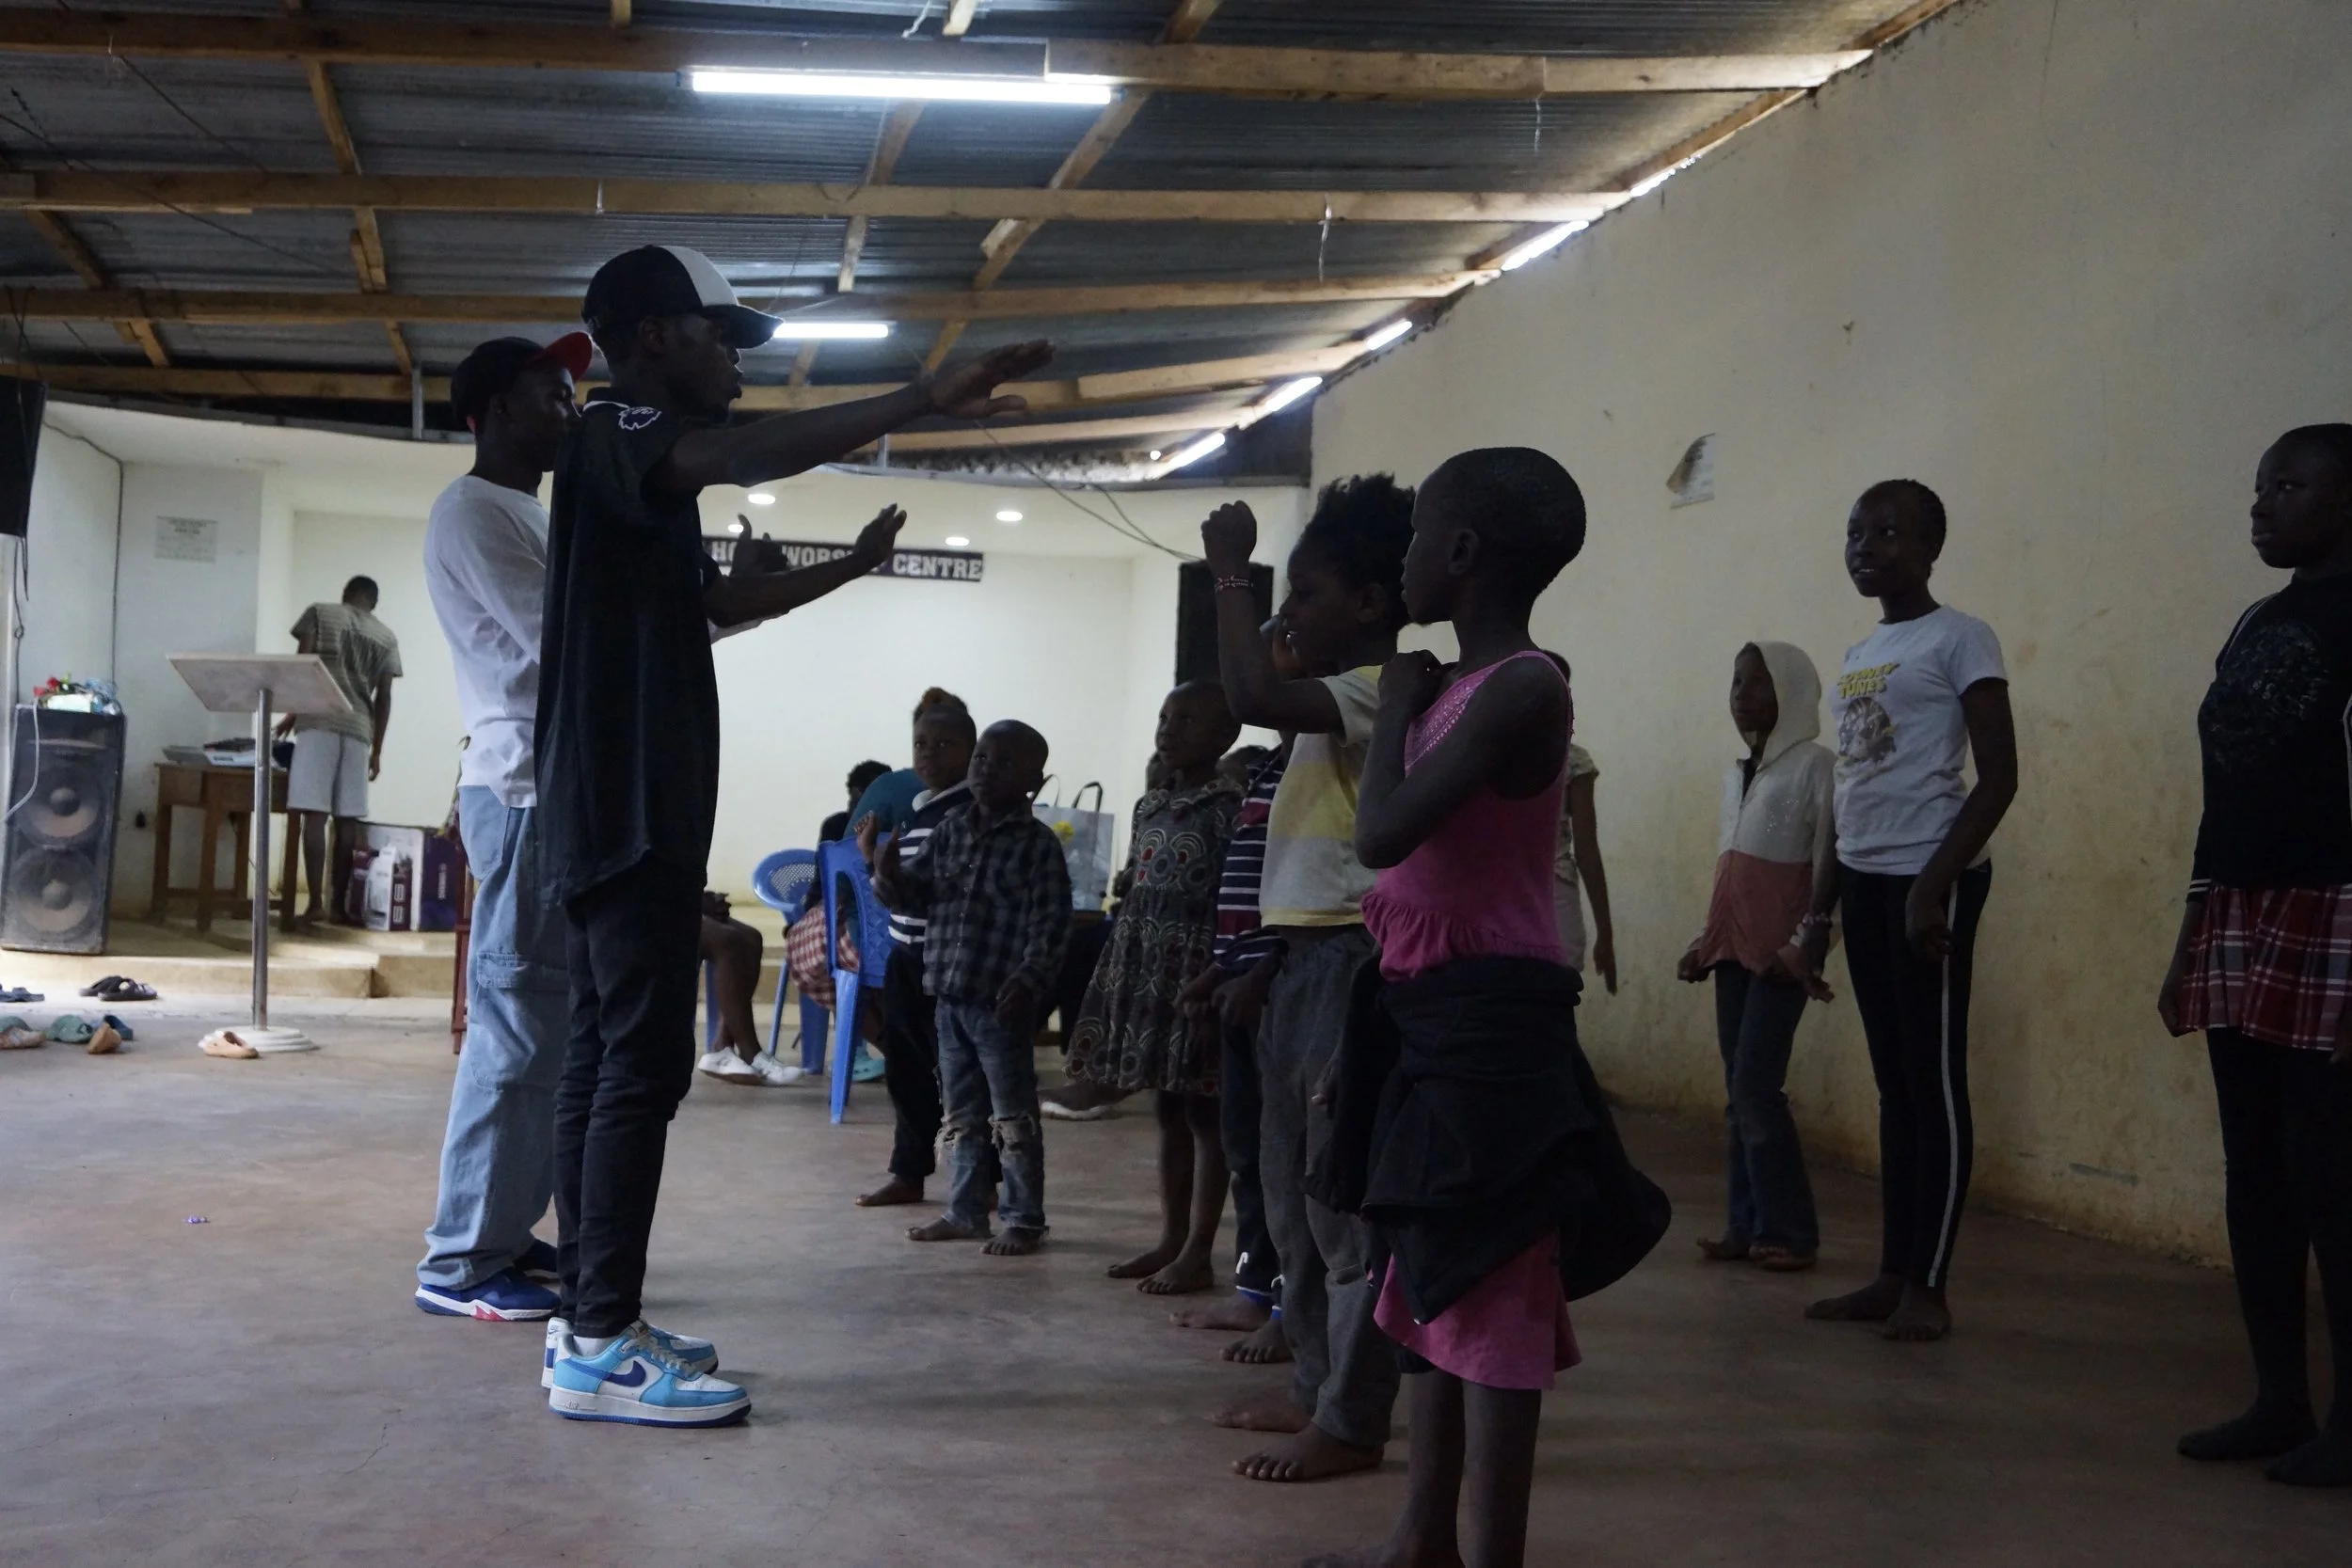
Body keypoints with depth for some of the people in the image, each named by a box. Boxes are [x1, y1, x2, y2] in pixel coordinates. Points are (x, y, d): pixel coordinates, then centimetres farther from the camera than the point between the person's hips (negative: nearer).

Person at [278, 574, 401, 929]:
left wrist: (292, 713, 11)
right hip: (359, 729, 3)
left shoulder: (319, 613, 10)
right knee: (347, 819, 5)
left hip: (318, 723, -3)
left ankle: (316, 902, -16)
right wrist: (377, 749, 15)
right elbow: (383, 697, 11)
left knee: (314, 814, -8)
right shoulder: (387, 638, 16)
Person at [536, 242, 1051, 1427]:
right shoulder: (614, 437, -9)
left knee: (603, 1058, 9)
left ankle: (592, 1322, 13)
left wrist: (848, 569, 37)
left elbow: (718, 601, 37)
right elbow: (748, 454, -31)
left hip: (629, 813, 10)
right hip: (629, 811, -10)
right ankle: (602, 1347, -10)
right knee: (642, 1066, -11)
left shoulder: (649, 474, 21)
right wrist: (924, 400, -37)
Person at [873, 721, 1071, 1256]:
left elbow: (1050, 924, -11)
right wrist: (890, 876, -8)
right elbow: (916, 894, 14)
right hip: (950, 997, 6)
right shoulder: (950, 832, 10)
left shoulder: (1038, 845, -8)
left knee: (1012, 1118, 2)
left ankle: (1025, 1222, 10)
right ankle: (965, 1212, 25)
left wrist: (1028, 981, -21)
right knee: (962, 1116, 15)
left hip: (1001, 1004, -6)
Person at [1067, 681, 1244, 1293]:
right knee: (1168, 1113, 13)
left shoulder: (1226, 808, -10)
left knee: (1203, 1113, -1)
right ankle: (1171, 1239, 21)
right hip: (1145, 967, 8)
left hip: (1195, 967, -8)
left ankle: (1197, 1254, 3)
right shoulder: (1148, 808, 13)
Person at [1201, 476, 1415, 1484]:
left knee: (1349, 1195, -5)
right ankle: (1317, 1387, 27)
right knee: (1296, 1191, 16)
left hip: (1352, 959, -11)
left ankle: (1351, 1423, 1)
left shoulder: (1386, 690, -14)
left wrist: (1230, 575, -20)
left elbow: (1253, 698, -28)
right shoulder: (1343, 701, 17)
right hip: (1305, 956, 11)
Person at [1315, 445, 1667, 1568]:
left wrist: (1398, 708, -7)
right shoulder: (1463, 690, 15)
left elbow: (1382, 835, -22)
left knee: (1492, 1297, -6)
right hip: (1431, 1015, 10)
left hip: (1488, 1021, -10)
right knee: (1436, 1285, 16)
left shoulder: (1520, 690, -15)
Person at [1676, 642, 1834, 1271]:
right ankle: (1747, 1225, 11)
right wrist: (1704, 940, 15)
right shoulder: (1737, 772, 16)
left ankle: (1789, 1231, -3)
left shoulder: (1814, 765, -7)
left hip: (1781, 952, -7)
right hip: (1733, 948, 7)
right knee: (1738, 1094, 6)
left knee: (1755, 1088, -11)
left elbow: (1827, 864, -12)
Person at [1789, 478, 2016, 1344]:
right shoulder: (1857, 657, 17)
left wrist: (1934, 882, -20)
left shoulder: (1959, 639, -6)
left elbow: (1998, 778, -12)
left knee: (1935, 1079, -3)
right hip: (1864, 878, 8)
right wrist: (1818, 908, 19)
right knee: (1893, 1081, 10)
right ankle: (1892, 1273, 15)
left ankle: (1929, 1285, 1)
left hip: (1929, 878, -8)